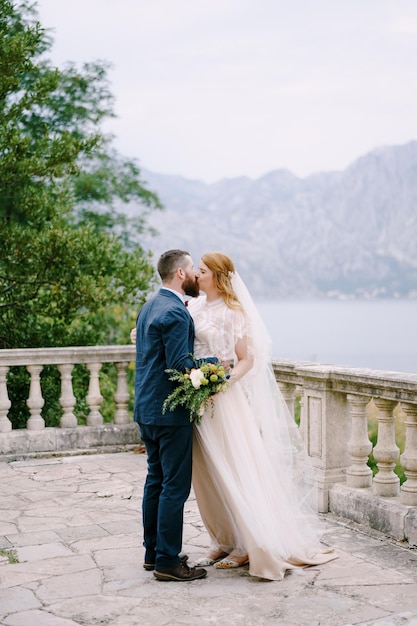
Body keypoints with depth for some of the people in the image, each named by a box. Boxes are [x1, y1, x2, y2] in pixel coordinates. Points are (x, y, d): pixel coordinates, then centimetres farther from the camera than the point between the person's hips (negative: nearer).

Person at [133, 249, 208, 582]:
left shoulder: (149, 306, 13)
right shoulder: (175, 312, -18)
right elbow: (180, 364, -23)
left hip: (147, 408, 10)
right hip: (170, 411, -10)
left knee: (156, 480, 16)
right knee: (175, 486, -3)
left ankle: (153, 552, 25)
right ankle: (168, 561, 3)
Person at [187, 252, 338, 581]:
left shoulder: (233, 312, -9)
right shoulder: (194, 307, 9)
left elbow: (247, 360, -9)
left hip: (222, 400, -7)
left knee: (233, 471, -1)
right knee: (206, 476, 11)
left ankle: (247, 545, 11)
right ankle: (224, 541, 23)